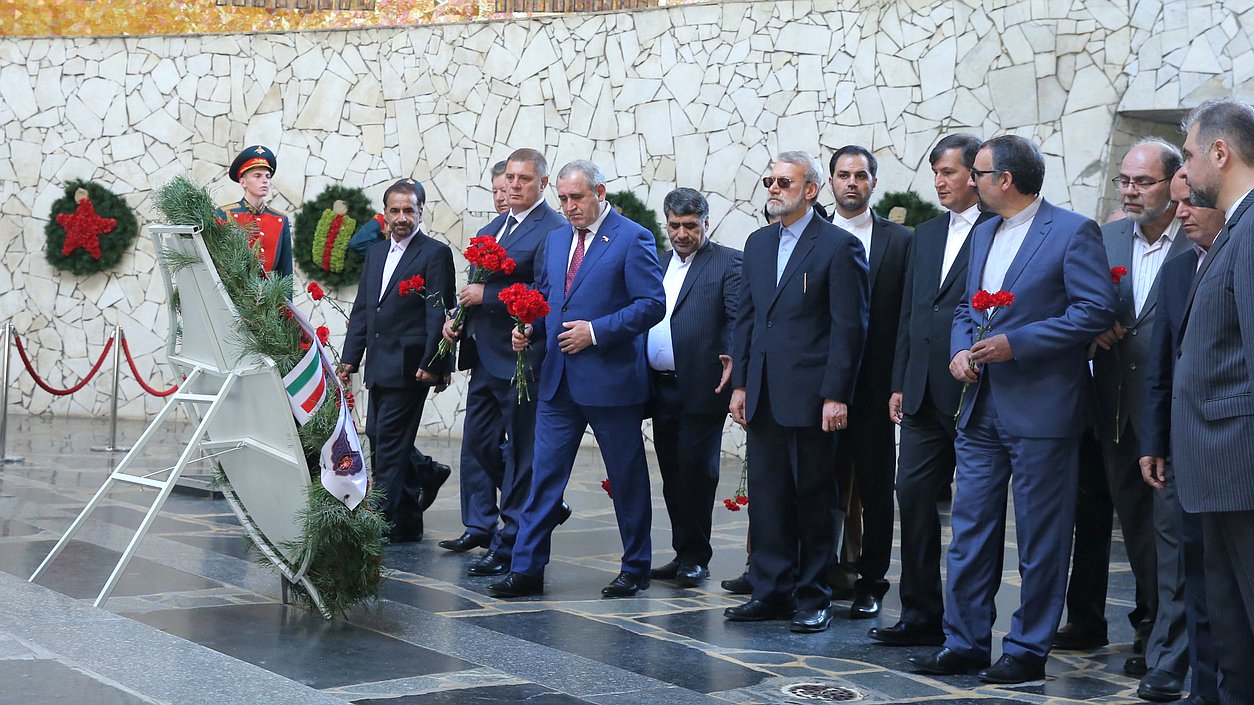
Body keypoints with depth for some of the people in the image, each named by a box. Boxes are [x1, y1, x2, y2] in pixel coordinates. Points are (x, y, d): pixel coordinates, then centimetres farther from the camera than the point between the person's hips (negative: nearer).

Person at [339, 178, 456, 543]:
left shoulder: (435, 253, -6)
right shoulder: (376, 253, 17)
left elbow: (439, 312, -11)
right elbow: (361, 310, 18)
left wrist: (431, 364, -16)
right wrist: (349, 358, 12)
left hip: (409, 368, -8)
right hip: (379, 367, 8)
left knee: (389, 444, -6)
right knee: (378, 440, 11)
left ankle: (388, 523, -1)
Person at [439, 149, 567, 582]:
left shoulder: (553, 230, -13)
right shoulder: (492, 228, 16)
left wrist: (487, 295, -20)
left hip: (521, 357, -9)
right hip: (485, 355, 9)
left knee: (520, 451, 0)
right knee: (478, 441, 17)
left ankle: (511, 542, 6)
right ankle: (480, 525, 30)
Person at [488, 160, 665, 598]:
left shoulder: (632, 239, -7)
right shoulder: (556, 240, 14)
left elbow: (652, 305, -13)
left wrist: (596, 331, -19)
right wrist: (530, 328, 2)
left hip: (611, 380, -6)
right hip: (558, 379, 6)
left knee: (627, 478, 6)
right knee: (544, 475, 5)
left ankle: (635, 569, 19)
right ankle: (527, 569, 9)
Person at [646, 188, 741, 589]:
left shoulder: (728, 263, -2)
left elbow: (741, 316, -12)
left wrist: (735, 356, -30)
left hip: (701, 388, -6)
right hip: (661, 388, 6)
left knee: (695, 472, -4)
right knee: (673, 475, 10)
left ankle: (696, 557, 6)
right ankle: (684, 554, 19)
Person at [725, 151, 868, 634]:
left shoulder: (839, 246, -6)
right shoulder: (757, 244, 14)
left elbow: (849, 326, -9)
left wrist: (836, 395, -14)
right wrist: (740, 384, 9)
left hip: (811, 395, -6)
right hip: (764, 396, 6)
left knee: (814, 498, 3)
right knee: (767, 496, 9)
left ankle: (813, 599, 11)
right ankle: (771, 592, 17)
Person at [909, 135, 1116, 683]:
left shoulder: (1072, 232, -8)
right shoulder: (984, 234, 15)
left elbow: (1097, 310, -15)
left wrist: (1016, 344, -19)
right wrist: (960, 349, 2)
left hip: (1041, 411, -7)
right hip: (982, 409, 7)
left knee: (1040, 540, 2)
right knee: (970, 531, 8)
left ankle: (1028, 652, 12)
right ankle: (965, 643, 17)